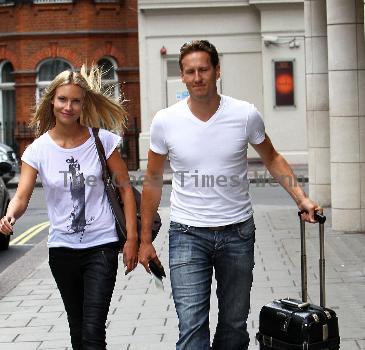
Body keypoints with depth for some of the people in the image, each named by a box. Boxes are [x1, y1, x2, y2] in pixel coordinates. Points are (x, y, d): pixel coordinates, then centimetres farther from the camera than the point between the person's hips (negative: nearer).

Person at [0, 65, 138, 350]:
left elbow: (125, 187, 0)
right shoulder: (38, 150, -4)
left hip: (102, 245, -2)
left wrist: (132, 238, -4)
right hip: (62, 249, 2)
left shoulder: (102, 140, -6)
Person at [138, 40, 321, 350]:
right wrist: (145, 239, 7)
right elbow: (153, 180, 6)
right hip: (187, 233, -1)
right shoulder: (165, 121, -5)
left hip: (238, 231, 1)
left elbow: (271, 158, 12)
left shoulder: (246, 115, -5)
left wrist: (301, 198, -1)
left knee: (235, 324, 12)